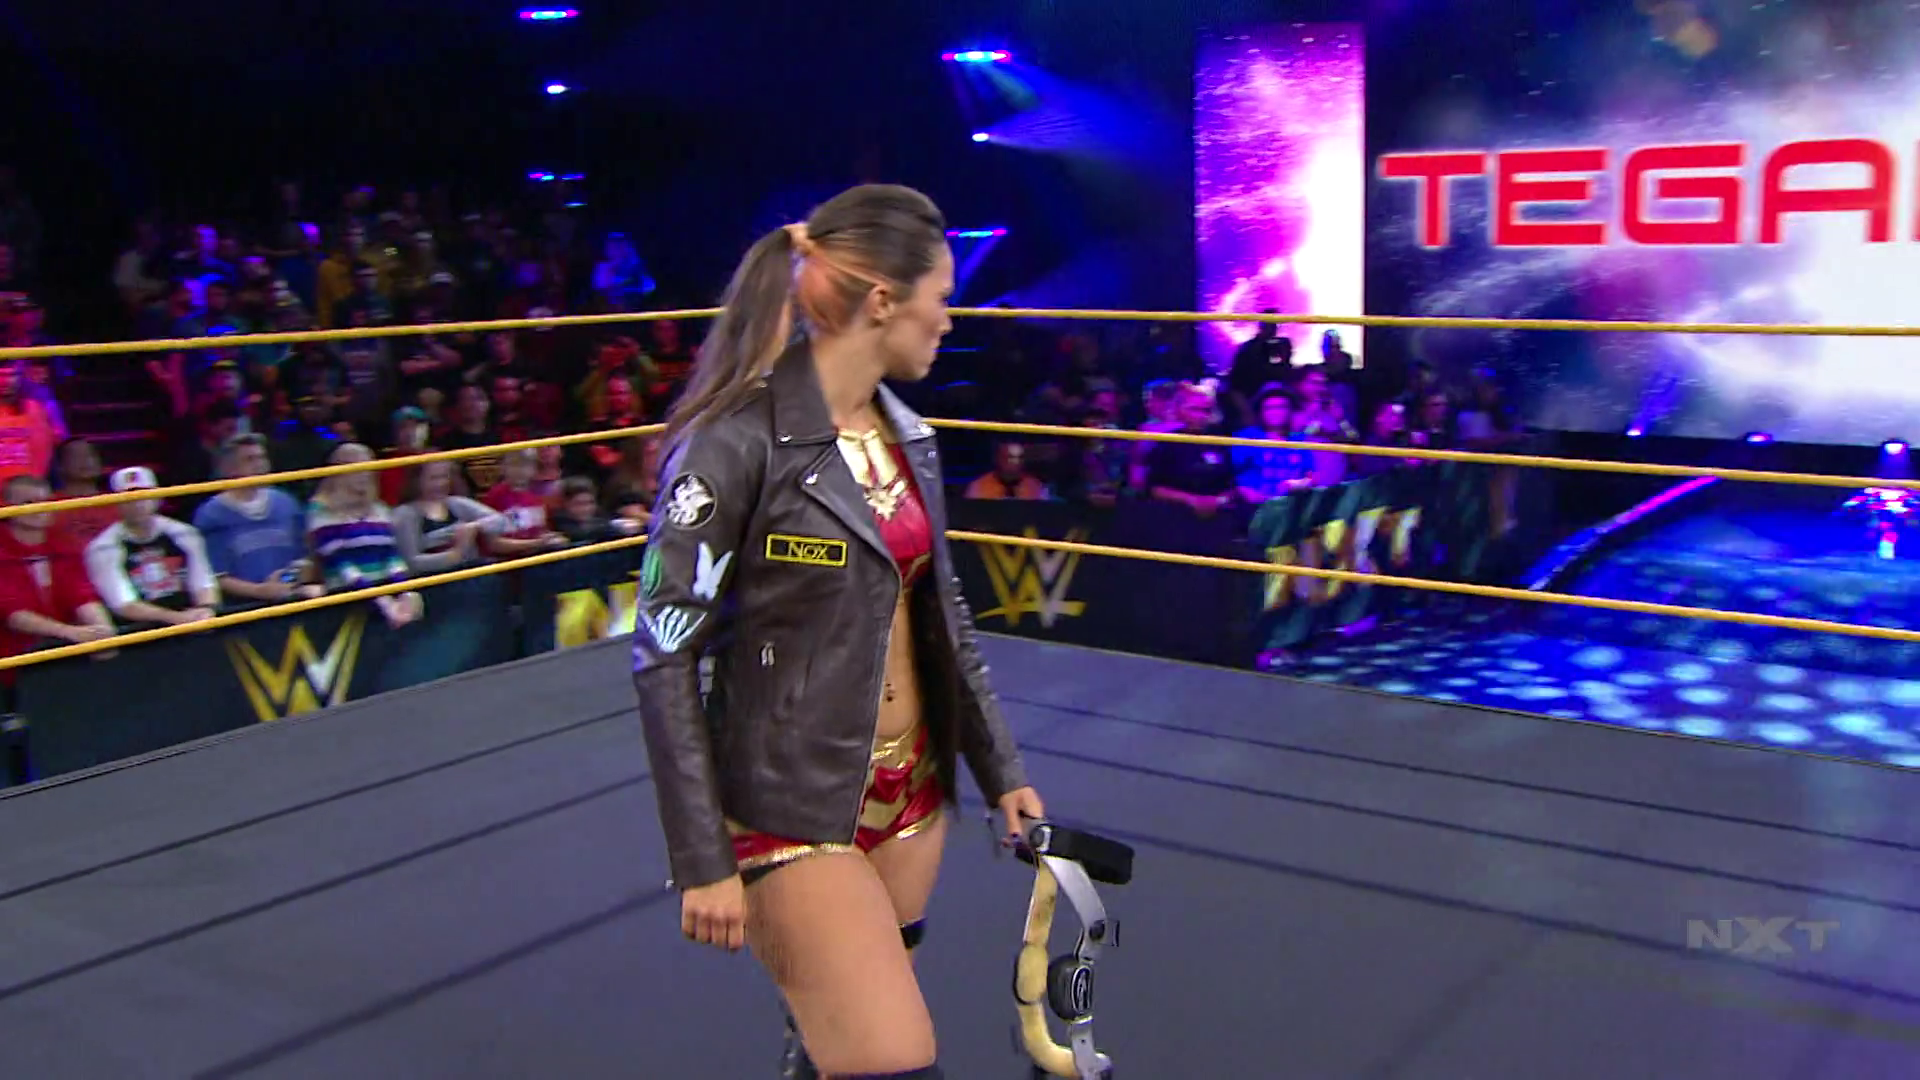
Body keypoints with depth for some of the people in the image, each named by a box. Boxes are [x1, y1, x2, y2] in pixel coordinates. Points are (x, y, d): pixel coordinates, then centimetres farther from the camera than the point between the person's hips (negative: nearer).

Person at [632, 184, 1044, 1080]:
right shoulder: (736, 443, -16)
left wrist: (1000, 769, 14)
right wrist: (703, 864, -15)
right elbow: (664, 658, -15)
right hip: (793, 813, -7)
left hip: (910, 794, 7)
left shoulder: (907, 435, 6)